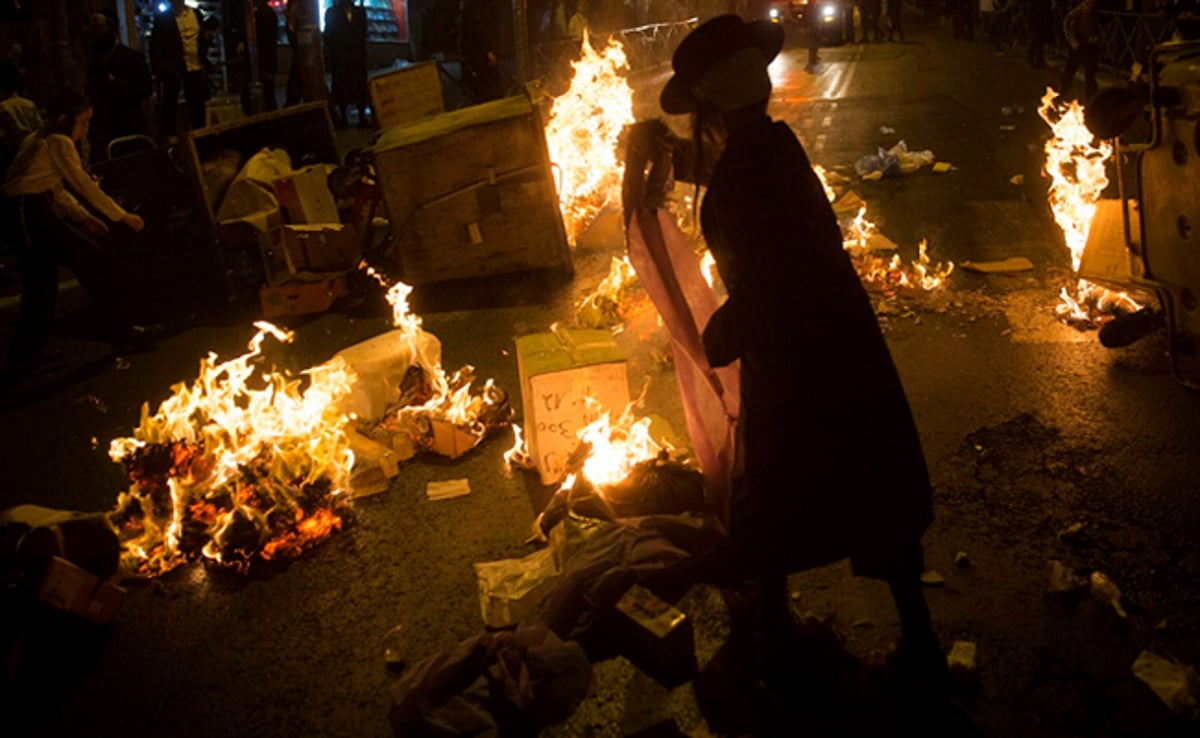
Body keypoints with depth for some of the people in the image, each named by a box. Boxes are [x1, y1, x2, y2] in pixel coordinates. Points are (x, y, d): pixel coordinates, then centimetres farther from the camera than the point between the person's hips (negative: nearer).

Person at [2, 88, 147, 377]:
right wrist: (122, 217, -4)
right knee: (91, 260, -5)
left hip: (25, 215, 10)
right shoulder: (58, 142, -6)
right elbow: (84, 185, -9)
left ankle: (24, 355, 15)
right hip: (32, 214, -10)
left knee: (40, 285, 13)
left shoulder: (38, 139, 23)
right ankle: (120, 331, -1)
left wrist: (84, 218, 14)